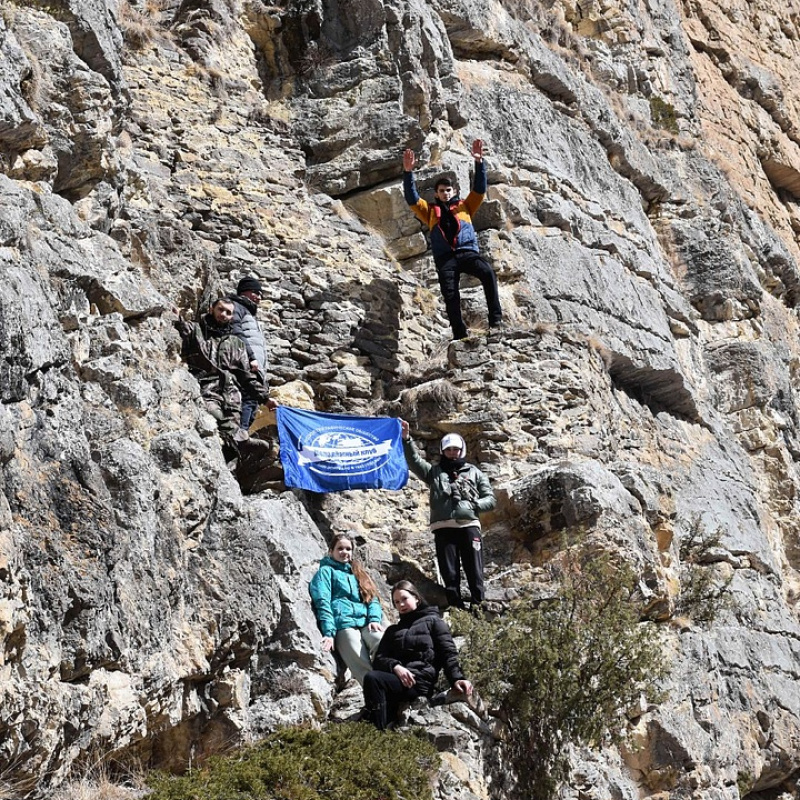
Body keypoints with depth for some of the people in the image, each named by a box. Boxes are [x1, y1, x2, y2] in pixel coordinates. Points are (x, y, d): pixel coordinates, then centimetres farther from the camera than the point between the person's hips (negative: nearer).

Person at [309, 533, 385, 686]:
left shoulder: (358, 573, 33)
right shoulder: (326, 571, 18)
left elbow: (373, 598, 21)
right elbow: (322, 603, 3)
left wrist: (375, 619, -2)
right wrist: (329, 632, -13)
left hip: (366, 623, 4)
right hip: (344, 626, -4)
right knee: (365, 671, -24)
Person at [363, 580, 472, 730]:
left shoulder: (432, 621, 17)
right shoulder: (393, 631, 32)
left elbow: (448, 653, 4)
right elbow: (379, 659, 17)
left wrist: (457, 678, -15)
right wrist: (395, 667, -7)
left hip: (420, 682, -5)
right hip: (397, 678, 5)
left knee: (372, 678, -31)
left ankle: (378, 734, -38)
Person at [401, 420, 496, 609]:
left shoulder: (474, 472, 19)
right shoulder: (434, 471, 19)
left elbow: (490, 499, 16)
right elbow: (414, 461, 4)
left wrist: (473, 505, -3)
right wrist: (406, 439, -10)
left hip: (469, 526, 0)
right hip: (443, 528, 0)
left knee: (474, 570, -6)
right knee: (449, 573, -2)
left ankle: (477, 604, -4)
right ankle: (455, 607, -1)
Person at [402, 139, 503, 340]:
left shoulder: (464, 206, 27)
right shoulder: (430, 210, 26)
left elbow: (479, 189, 15)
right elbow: (412, 199, 13)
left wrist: (479, 162, 2)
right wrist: (408, 172, -2)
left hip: (467, 251, -1)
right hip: (445, 257, 1)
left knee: (487, 272, -31)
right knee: (450, 295, -20)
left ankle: (496, 319, -33)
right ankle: (460, 336, -23)